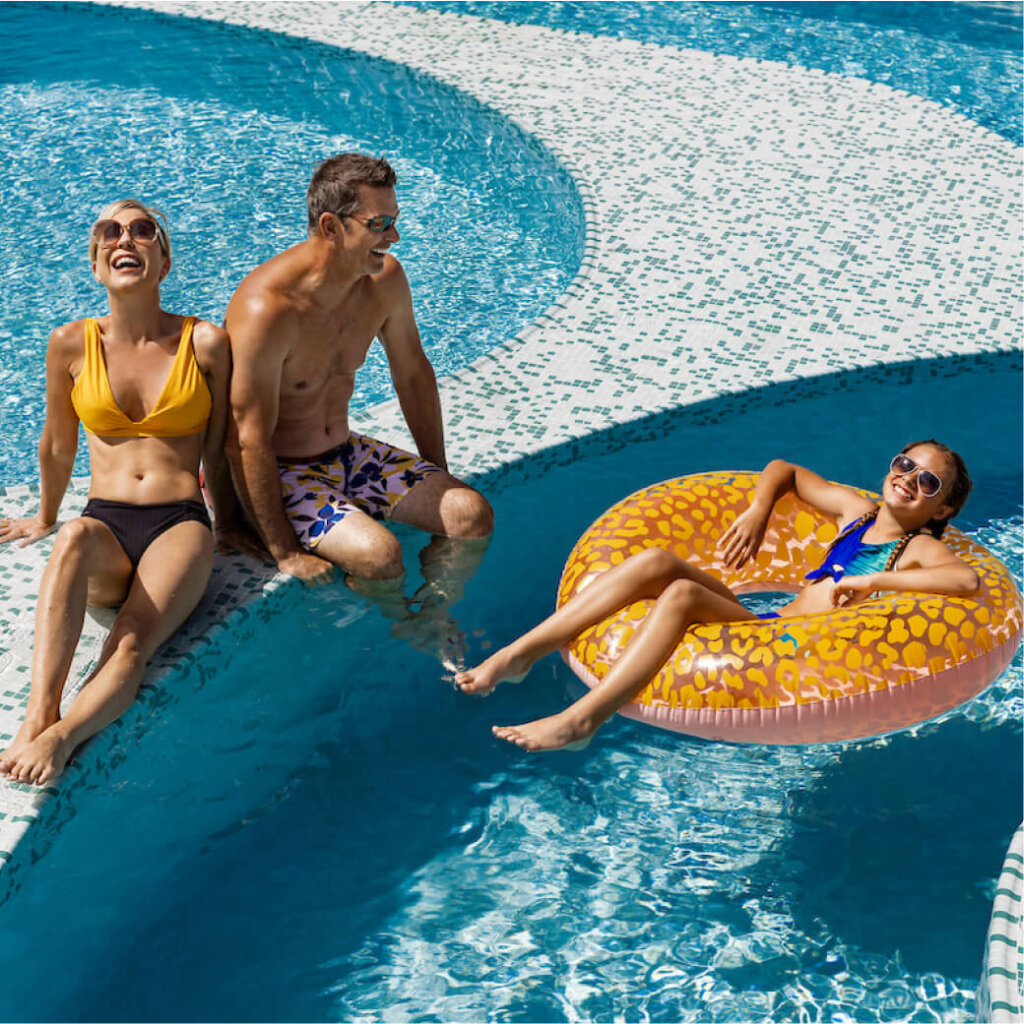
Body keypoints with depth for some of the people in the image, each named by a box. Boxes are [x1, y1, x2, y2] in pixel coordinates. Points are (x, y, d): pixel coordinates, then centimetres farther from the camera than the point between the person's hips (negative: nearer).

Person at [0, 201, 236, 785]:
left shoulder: (207, 343, 3)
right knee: (73, 540, -37)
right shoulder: (72, 345, 6)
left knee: (136, 639, -31)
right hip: (106, 524, 1)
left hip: (181, 523, 0)